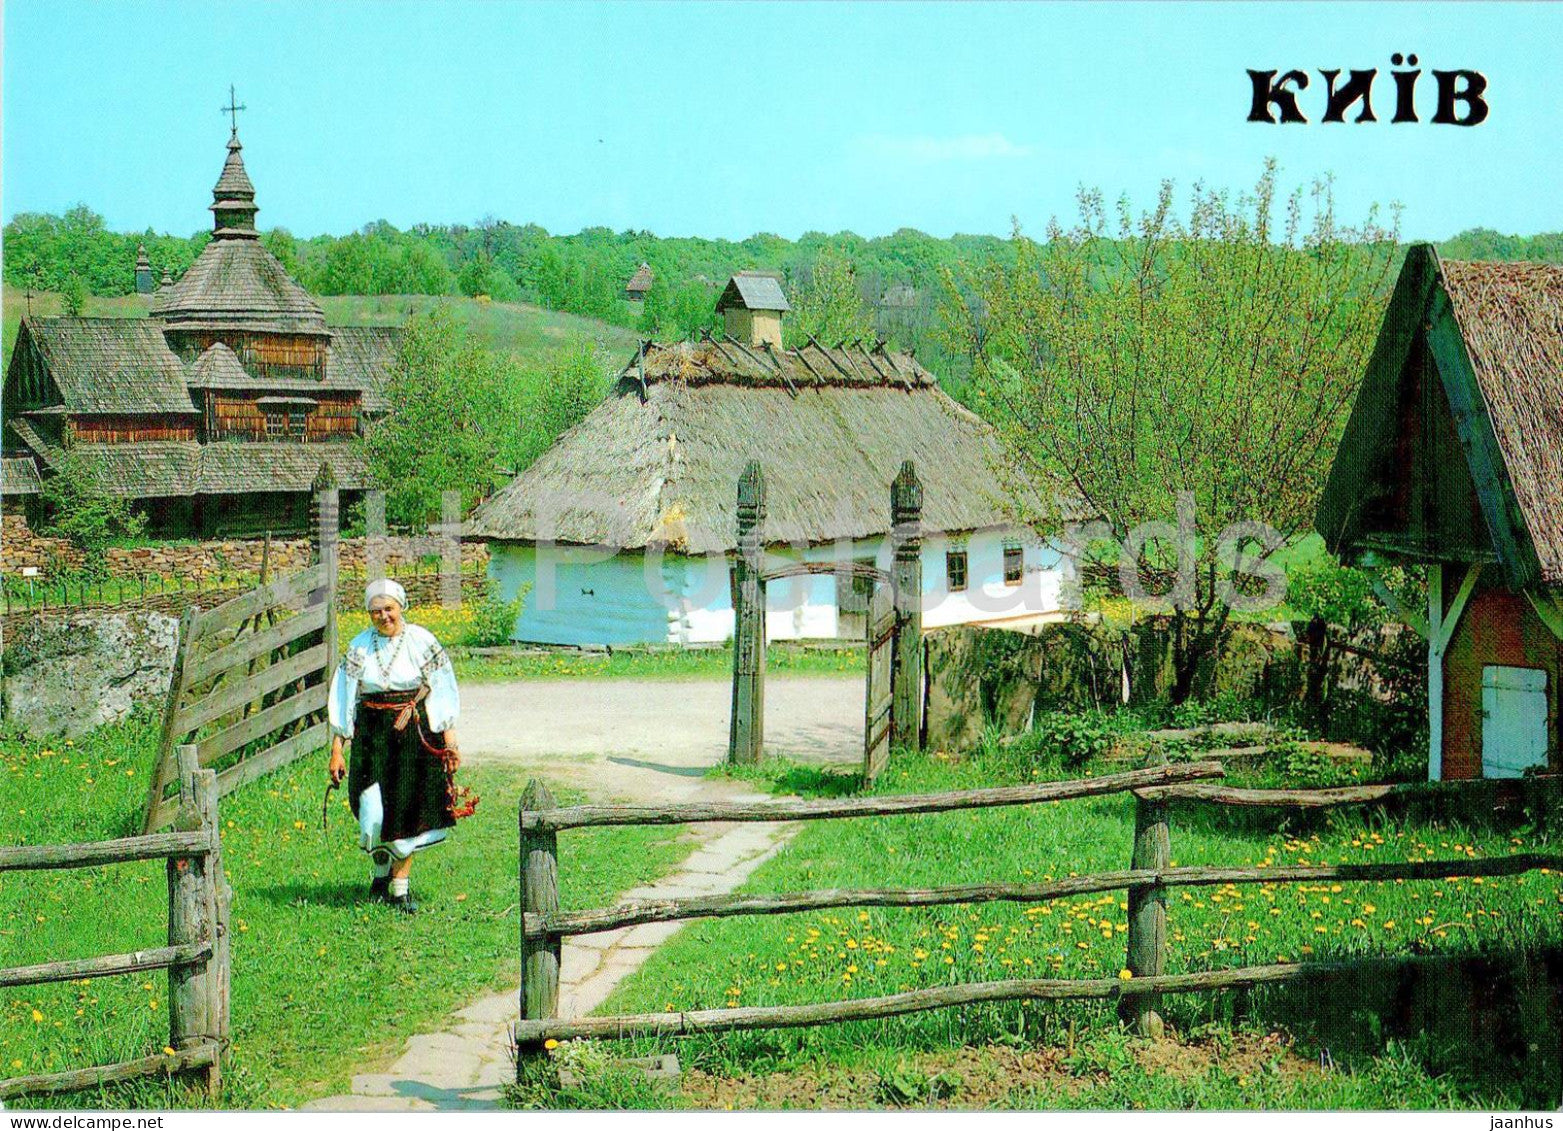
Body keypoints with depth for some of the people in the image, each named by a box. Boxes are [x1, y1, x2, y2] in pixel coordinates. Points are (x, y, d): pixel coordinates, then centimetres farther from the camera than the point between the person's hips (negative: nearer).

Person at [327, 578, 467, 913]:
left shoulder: (422, 642, -1)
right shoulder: (360, 647, 2)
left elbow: (442, 694, 2)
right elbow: (343, 700, 5)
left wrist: (450, 741, -2)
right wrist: (336, 750, 2)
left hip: (417, 736, 0)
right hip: (373, 737, 1)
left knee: (410, 810, 1)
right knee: (374, 813, -4)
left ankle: (400, 884, 14)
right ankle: (381, 870, 25)